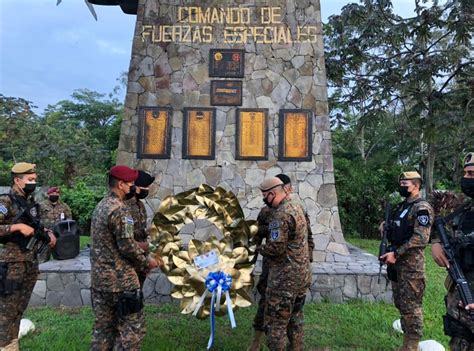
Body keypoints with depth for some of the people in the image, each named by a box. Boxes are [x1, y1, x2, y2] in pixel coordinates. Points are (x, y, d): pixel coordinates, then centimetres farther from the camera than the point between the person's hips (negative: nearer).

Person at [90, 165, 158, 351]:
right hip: (120, 280, -9)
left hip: (99, 278, 9)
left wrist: (140, 250, 18)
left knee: (103, 327, 16)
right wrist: (146, 262, -4)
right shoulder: (119, 210, -19)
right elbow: (127, 246, -20)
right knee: (132, 328, 1)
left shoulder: (100, 206, 11)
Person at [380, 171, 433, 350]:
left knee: (410, 306, -2)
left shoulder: (422, 208, -13)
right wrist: (387, 226, 5)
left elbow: (421, 239, -22)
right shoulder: (402, 206, 14)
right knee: (400, 304, 16)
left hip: (411, 263, -9)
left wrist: (396, 253, -21)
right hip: (396, 261, 9)